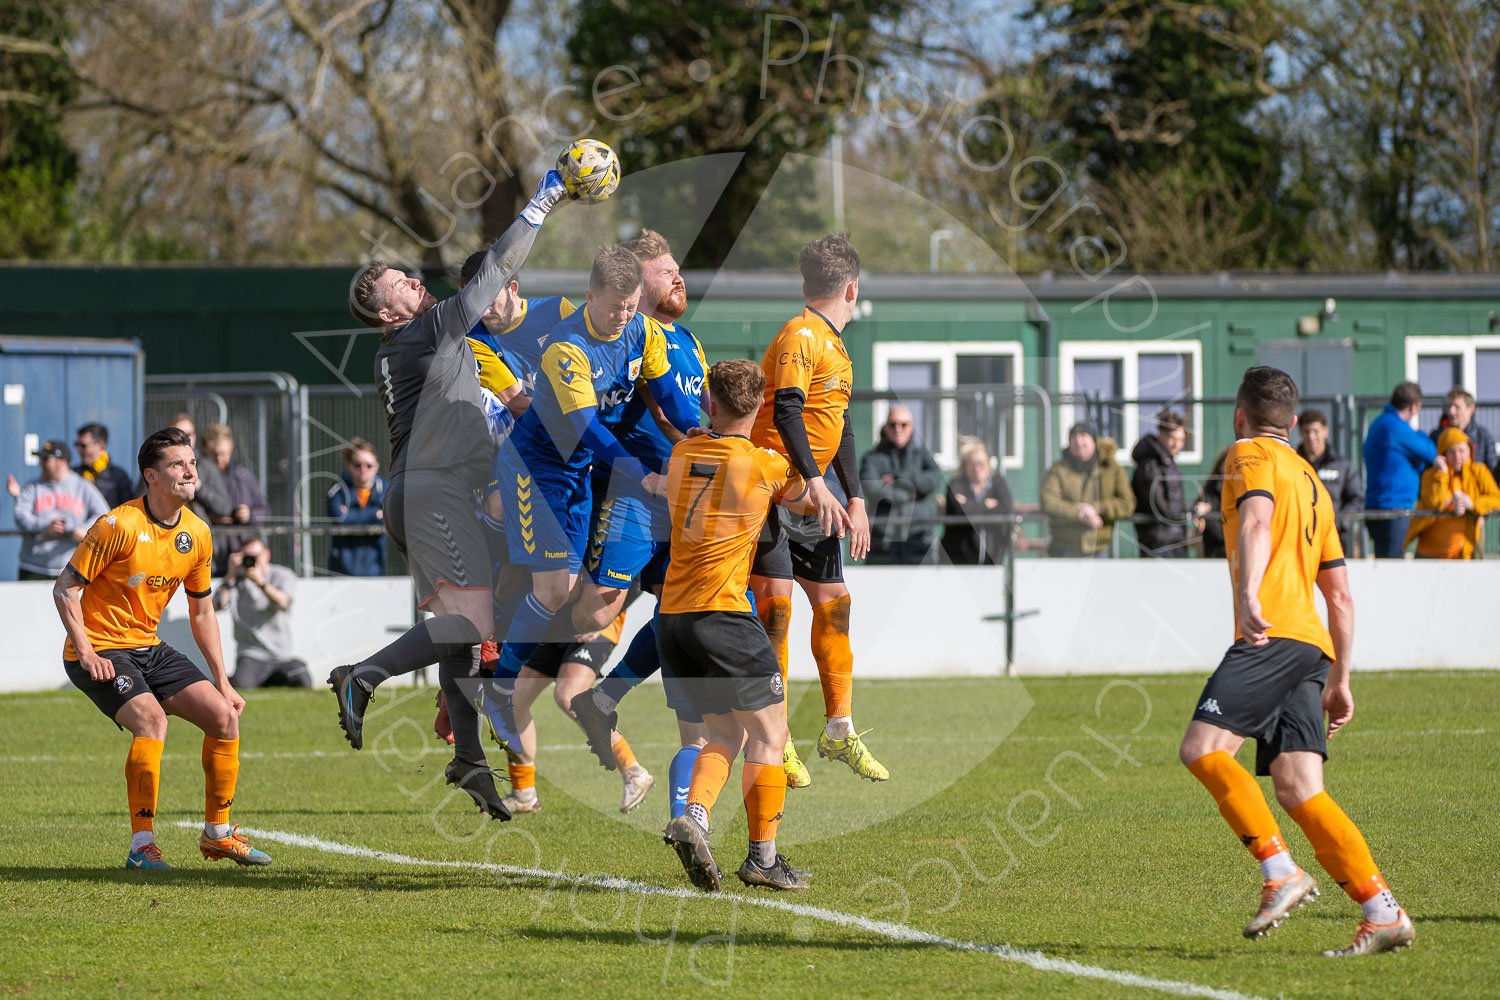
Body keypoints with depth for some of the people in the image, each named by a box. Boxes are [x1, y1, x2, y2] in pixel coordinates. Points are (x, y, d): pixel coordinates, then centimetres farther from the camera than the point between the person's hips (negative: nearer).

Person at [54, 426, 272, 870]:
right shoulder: (120, 526, -18)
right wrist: (86, 654, -21)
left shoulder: (197, 534, 4)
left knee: (224, 714, -3)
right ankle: (142, 845, -24)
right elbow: (65, 588, -13)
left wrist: (222, 682, 11)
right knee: (151, 719, -29)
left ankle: (216, 833, 12)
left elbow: (202, 613, 14)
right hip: (102, 649, -7)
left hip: (149, 647, 7)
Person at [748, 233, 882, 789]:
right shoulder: (800, 337, -13)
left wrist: (855, 499, 16)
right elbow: (786, 411, -25)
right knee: (775, 602, -11)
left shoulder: (834, 347, 17)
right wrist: (815, 484, -33)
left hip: (813, 498, 9)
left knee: (833, 604, 8)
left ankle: (838, 731, 15)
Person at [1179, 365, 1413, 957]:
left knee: (1202, 748, -15)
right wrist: (1339, 680, 31)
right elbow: (1340, 595, 30)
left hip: (1273, 635, -8)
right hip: (1313, 645, 8)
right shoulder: (1311, 481, 31)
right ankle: (1382, 913, -12)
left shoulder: (1250, 454, 6)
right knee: (1298, 791, -1)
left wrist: (1248, 595, -32)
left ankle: (1281, 873, -24)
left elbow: (1256, 520, -17)